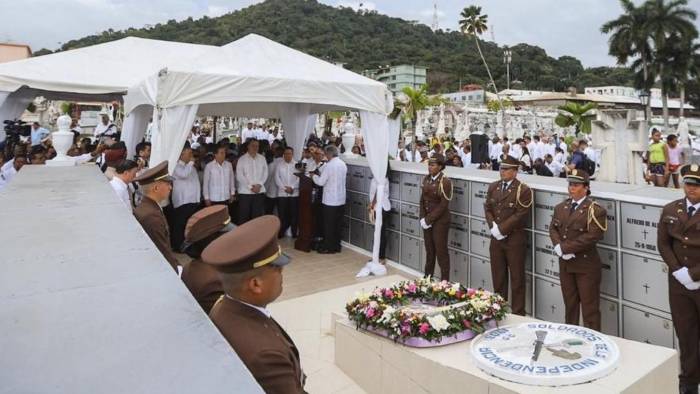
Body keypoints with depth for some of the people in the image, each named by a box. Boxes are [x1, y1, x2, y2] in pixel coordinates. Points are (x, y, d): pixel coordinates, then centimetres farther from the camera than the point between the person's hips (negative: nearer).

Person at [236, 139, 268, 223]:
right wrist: (251, 187, -11)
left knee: (257, 216, 5)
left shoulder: (262, 158, 9)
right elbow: (239, 176, -6)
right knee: (244, 216, 1)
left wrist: (259, 185, -9)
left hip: (259, 191, 3)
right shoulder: (242, 159, 0)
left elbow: (265, 173, 6)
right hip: (245, 192, -2)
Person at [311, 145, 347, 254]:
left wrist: (314, 176, 5)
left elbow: (321, 182, -14)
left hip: (330, 201, -7)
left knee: (329, 225, 3)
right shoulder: (343, 164, 8)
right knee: (337, 224, 13)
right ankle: (337, 246, 20)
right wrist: (321, 174, 17)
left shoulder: (328, 165, -16)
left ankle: (328, 247, 9)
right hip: (341, 200, 7)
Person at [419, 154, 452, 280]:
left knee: (441, 251, 1)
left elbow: (443, 205, -17)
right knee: (429, 250, 16)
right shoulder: (426, 179, 6)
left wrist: (428, 219, -16)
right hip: (427, 220, 6)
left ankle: (444, 281, 12)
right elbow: (422, 200, 9)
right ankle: (428, 277, 28)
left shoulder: (445, 182, -15)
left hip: (440, 221, -6)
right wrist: (423, 218, -2)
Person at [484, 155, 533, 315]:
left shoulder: (523, 190, -9)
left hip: (515, 239, -5)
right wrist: (493, 226, -9)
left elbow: (520, 215, -15)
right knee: (498, 276, 14)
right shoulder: (493, 187, 10)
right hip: (496, 238, 5)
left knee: (516, 277, 4)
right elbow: (487, 209, 8)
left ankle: (518, 313, 15)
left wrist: (501, 229, -17)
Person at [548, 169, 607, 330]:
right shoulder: (561, 207, 9)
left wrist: (565, 248, -21)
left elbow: (591, 236, -21)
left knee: (589, 306, 3)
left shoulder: (595, 210, -12)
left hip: (586, 265, -6)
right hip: (565, 263, 6)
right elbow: (553, 228, 6)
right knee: (569, 303, 18)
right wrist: (559, 247, -14)